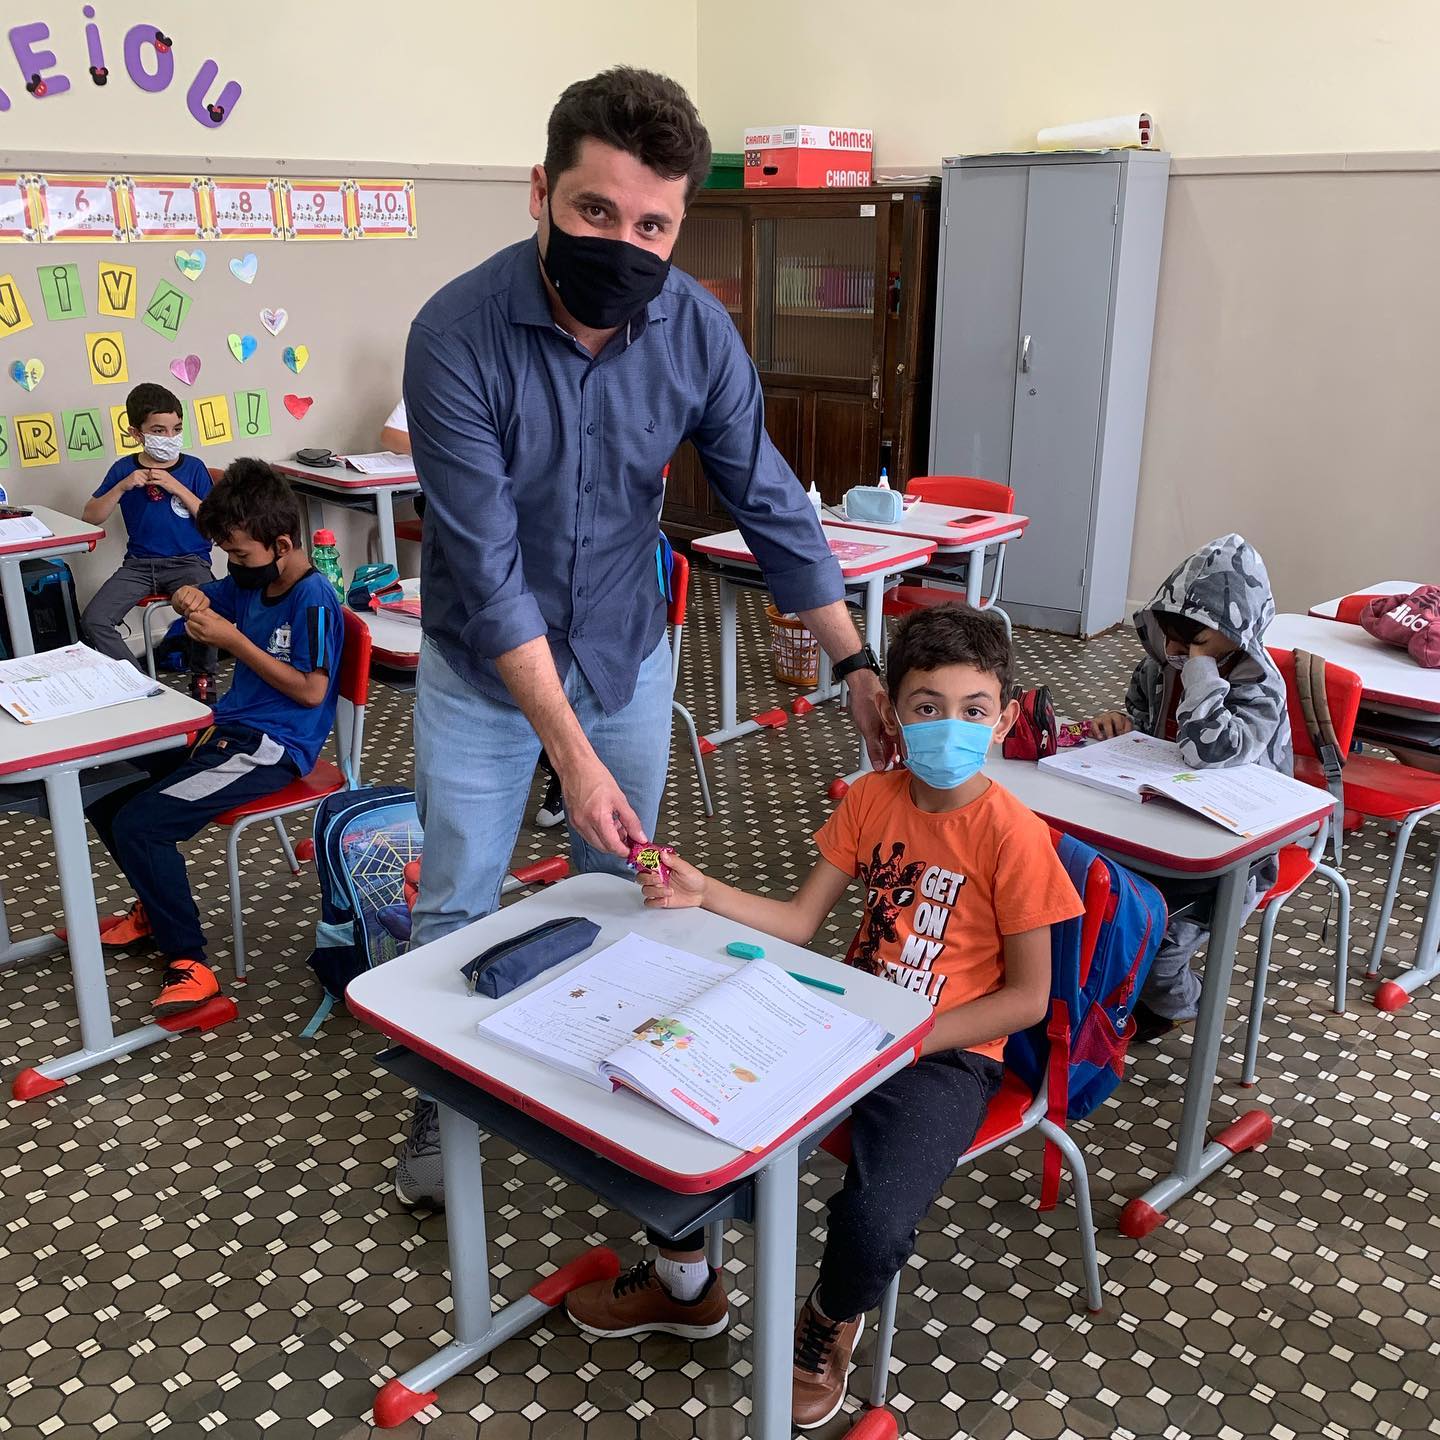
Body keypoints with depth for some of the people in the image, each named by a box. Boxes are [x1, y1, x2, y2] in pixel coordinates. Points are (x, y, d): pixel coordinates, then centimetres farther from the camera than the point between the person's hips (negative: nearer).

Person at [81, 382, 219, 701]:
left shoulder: (193, 468, 3)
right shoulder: (124, 469, 8)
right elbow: (90, 518, 5)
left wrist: (177, 488, -13)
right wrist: (122, 487, -9)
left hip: (189, 561, -3)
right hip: (139, 564, 3)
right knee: (94, 621, -20)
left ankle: (203, 683, -5)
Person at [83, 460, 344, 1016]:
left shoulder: (313, 600, -18)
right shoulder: (251, 580, 7)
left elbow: (310, 691, -22)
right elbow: (201, 599, 23)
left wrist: (233, 640, -20)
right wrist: (190, 599, -3)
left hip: (272, 746, -10)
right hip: (225, 727, 10)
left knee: (138, 824, -22)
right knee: (103, 792, 9)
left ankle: (188, 961, -11)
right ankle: (155, 910, 27)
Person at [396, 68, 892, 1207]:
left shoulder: (697, 330, -16)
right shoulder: (458, 335, -26)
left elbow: (769, 502, -6)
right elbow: (489, 569, -27)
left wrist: (857, 663, -6)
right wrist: (573, 754, -31)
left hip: (627, 652, 3)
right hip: (485, 665, -2)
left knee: (621, 888, 15)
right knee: (457, 906, 7)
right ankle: (440, 1105, 31)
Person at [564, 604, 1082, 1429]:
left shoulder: (1012, 835, -16)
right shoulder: (872, 799, -1)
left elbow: (1027, 997, -12)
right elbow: (799, 922, 2)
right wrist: (704, 893, -14)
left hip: (948, 1053, -5)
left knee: (875, 1222, -29)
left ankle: (830, 1325, 12)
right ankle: (688, 1284, 21)